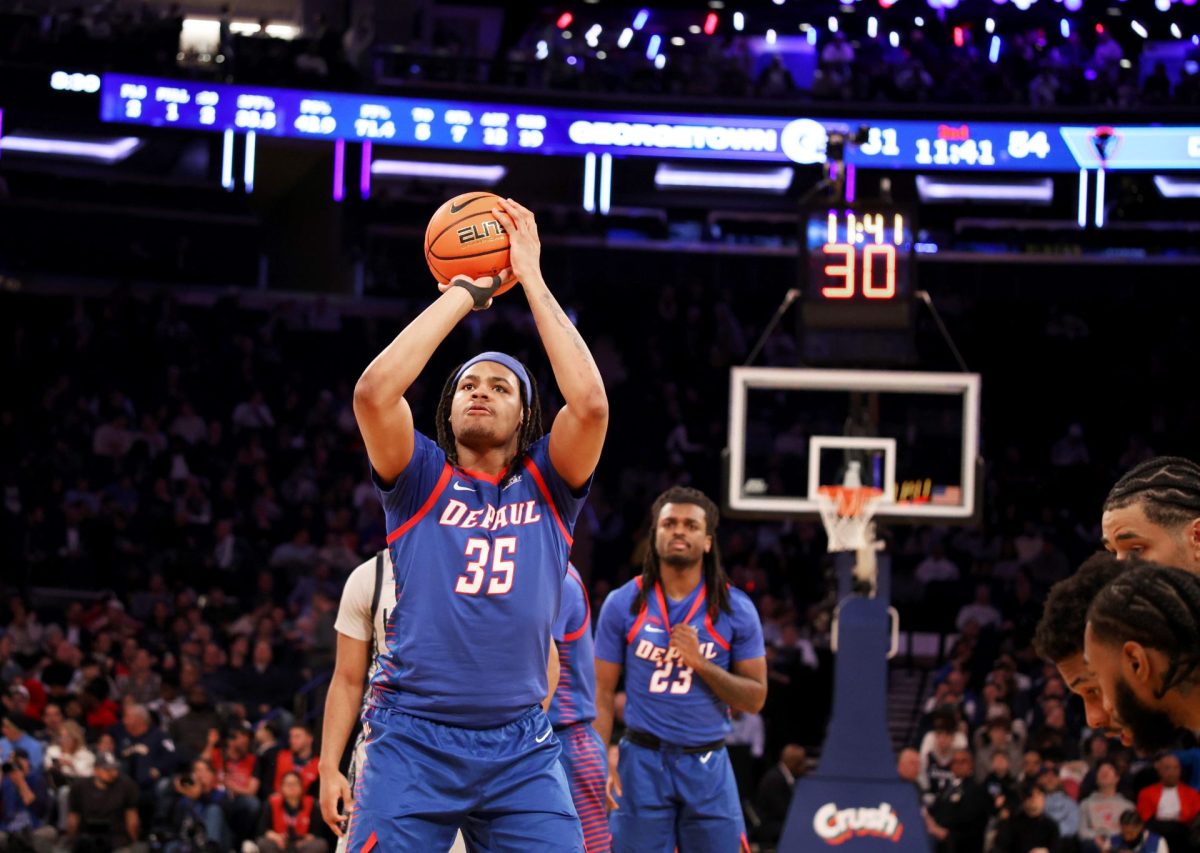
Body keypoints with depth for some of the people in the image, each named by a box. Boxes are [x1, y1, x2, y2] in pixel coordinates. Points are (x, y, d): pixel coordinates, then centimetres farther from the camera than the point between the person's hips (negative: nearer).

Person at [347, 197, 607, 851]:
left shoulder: (547, 486, 10)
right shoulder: (422, 479, 7)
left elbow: (589, 402, -8)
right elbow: (374, 391, -11)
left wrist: (532, 280, -3)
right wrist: (463, 292, -4)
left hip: (521, 750, 2)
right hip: (412, 741, -1)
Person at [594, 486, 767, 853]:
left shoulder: (735, 609, 1)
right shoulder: (623, 604, 1)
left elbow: (755, 698, 1)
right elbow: (602, 694, 3)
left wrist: (700, 663, -13)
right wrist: (600, 763, -9)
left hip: (707, 765, 0)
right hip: (642, 762, 0)